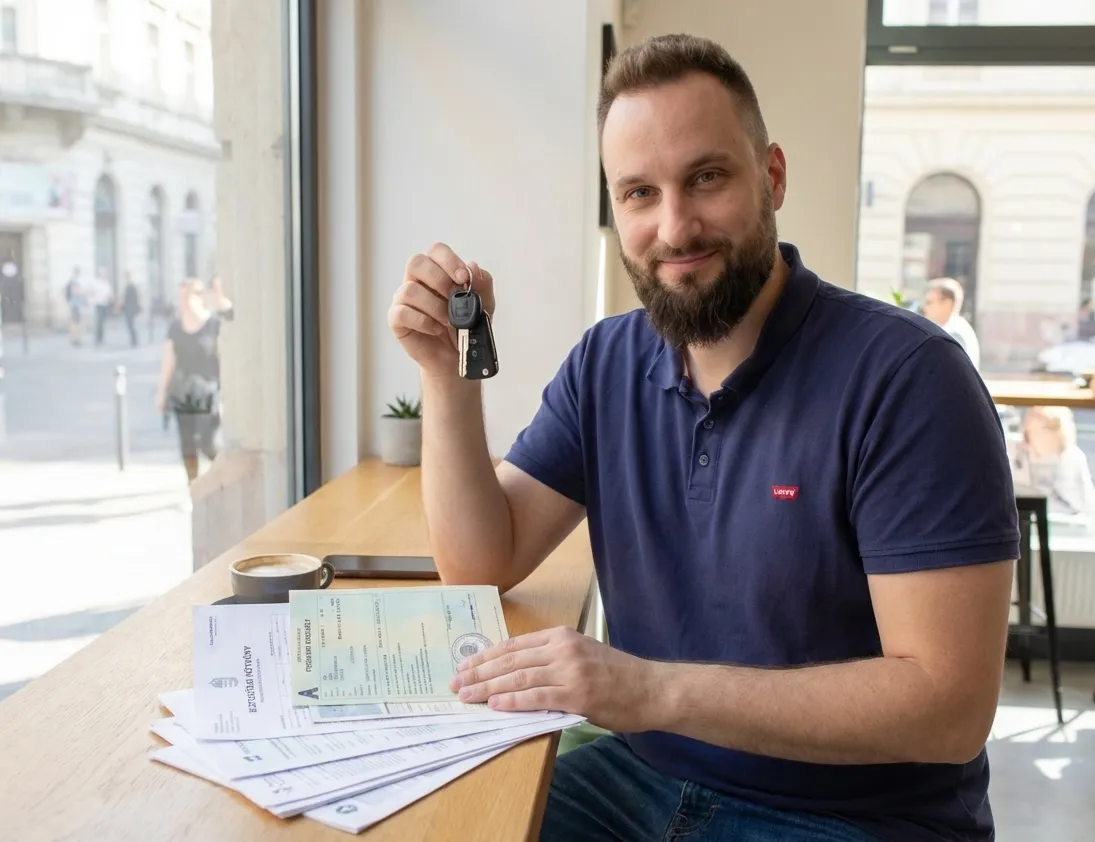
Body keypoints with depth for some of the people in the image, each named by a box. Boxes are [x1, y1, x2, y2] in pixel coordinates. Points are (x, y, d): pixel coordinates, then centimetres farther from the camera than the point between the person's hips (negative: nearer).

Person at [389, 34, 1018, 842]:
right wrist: (449, 373, -12)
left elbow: (949, 702, -22)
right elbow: (482, 565, 0)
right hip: (640, 775, 5)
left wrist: (655, 688, -30)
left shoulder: (905, 376, -19)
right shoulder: (606, 363, 0)